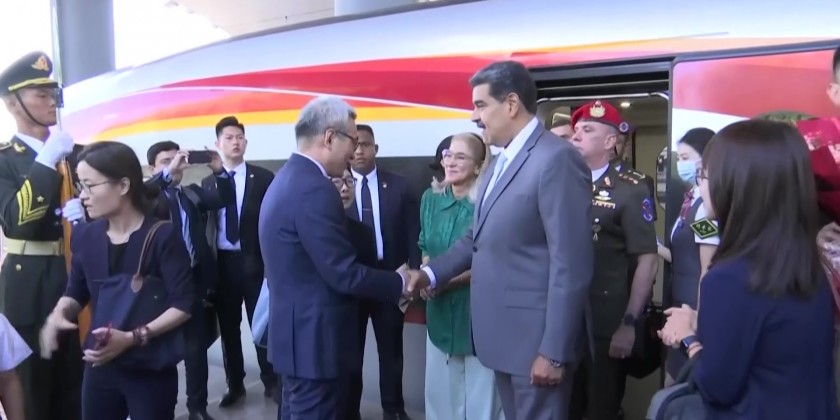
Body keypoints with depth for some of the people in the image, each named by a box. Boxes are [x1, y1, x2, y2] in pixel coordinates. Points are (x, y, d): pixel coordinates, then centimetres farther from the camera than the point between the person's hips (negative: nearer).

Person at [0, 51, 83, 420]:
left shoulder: (75, 152, 10)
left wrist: (86, 209, -9)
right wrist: (47, 160, -22)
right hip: (30, 288, -4)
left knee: (78, 384, 15)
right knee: (33, 388, 9)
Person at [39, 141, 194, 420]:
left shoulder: (163, 236, -14)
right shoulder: (85, 236, 1)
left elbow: (183, 305, -17)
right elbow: (76, 292, 14)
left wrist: (133, 338, -26)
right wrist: (58, 314, -7)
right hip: (99, 366, 4)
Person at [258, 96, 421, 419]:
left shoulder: (288, 179, 9)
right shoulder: (315, 190, -23)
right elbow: (345, 274, -23)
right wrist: (401, 283, -11)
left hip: (294, 333, 10)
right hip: (314, 340, -10)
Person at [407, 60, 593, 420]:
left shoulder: (557, 159, -18)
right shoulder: (502, 161, 12)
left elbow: (571, 264, -21)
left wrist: (554, 351, -20)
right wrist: (432, 273, 5)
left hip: (537, 336, -8)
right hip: (503, 332, 9)